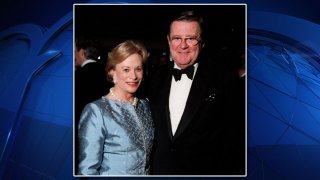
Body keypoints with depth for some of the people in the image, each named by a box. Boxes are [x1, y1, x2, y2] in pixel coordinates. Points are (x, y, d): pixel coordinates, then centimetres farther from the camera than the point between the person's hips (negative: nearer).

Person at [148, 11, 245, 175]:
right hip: (160, 170, 4)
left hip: (205, 170, -4)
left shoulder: (224, 79, -11)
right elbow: (153, 131, 10)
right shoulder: (158, 79, 3)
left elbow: (235, 139, -11)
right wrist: (151, 170, 6)